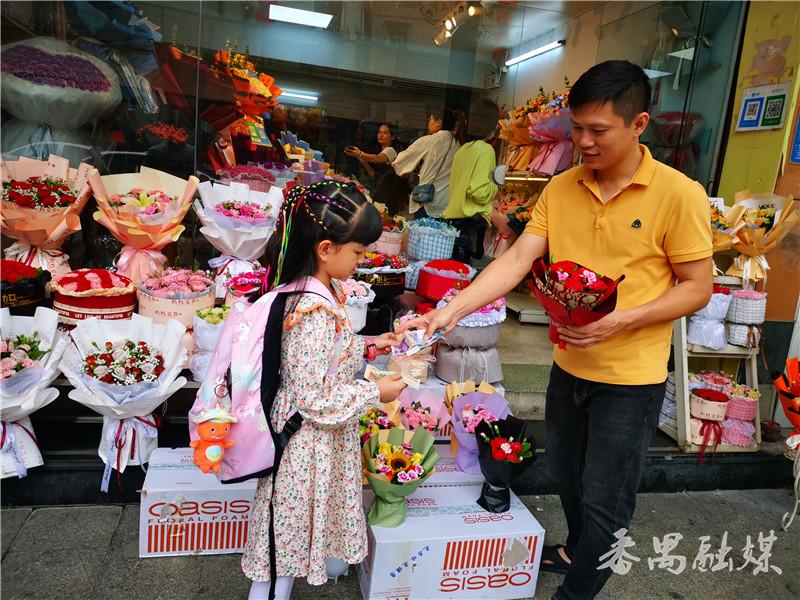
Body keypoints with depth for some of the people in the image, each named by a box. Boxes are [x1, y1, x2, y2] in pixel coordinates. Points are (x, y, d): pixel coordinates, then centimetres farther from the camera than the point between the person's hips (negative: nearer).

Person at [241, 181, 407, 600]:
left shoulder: (322, 289, -2)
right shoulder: (316, 313, -31)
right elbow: (315, 399, -27)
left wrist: (365, 346, 3)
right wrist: (374, 393, -18)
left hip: (316, 438, 9)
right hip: (309, 443, -9)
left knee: (295, 525, 29)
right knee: (291, 525, 13)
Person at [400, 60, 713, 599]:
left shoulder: (679, 195, -15)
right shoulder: (561, 189, -3)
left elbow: (697, 288, -10)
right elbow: (517, 260, -10)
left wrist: (623, 320, -25)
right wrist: (451, 311, -21)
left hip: (631, 378, -5)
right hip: (569, 366, 5)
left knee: (604, 500, 9)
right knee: (567, 476, 24)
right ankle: (578, 550, 53)